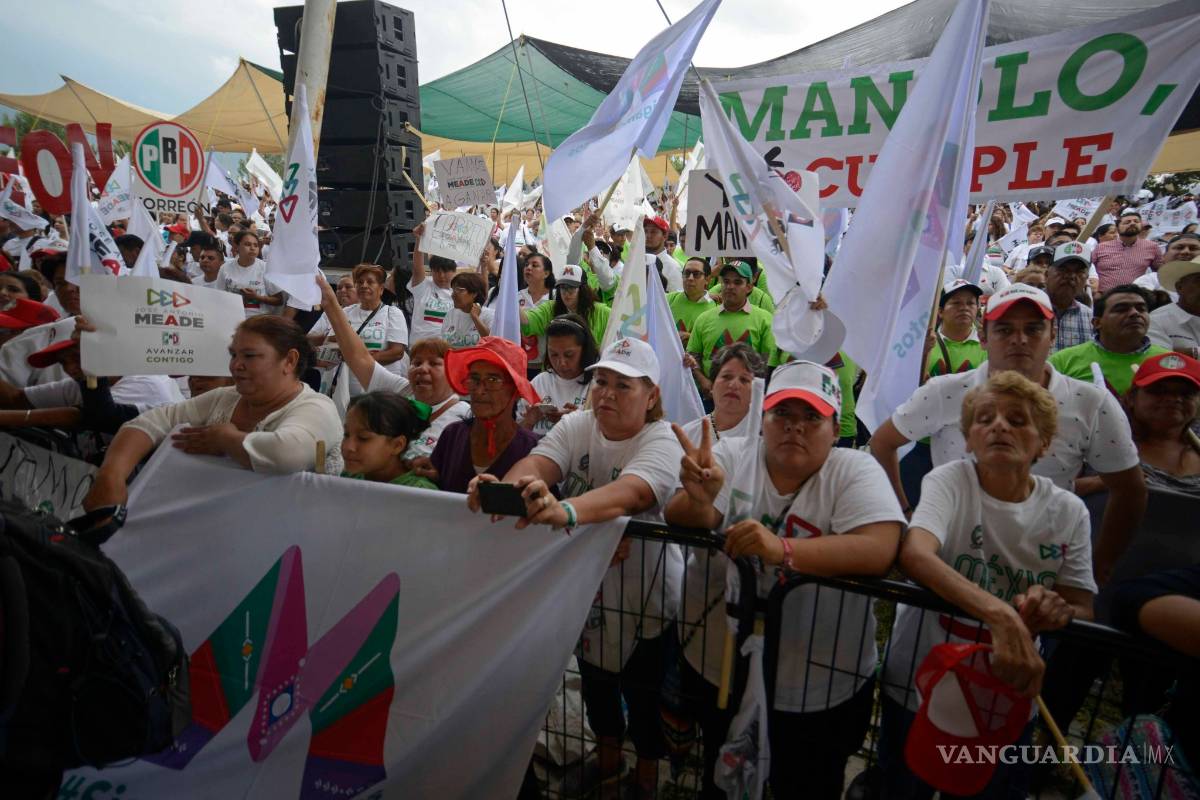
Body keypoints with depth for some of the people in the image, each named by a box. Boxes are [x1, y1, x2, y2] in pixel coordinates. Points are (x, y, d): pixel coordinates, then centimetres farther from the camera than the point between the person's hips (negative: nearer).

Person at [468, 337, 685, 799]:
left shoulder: (662, 443, -22)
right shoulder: (576, 426, -5)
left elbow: (628, 494, -41)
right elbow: (538, 464, -24)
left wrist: (564, 510, -60)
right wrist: (506, 487, -47)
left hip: (644, 596, -5)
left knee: (642, 692, 14)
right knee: (594, 676, 24)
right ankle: (607, 756, 53)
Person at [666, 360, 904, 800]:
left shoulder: (855, 471, -11)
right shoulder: (732, 455, -6)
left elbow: (879, 549, -26)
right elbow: (681, 524, -17)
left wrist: (782, 549, -39)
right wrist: (699, 498, -40)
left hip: (821, 689, -2)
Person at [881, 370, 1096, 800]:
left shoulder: (1068, 511, -5)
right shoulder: (949, 481, -15)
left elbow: (1084, 610, -2)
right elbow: (914, 554, -33)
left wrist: (1059, 610, -24)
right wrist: (1000, 614, -45)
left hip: (1008, 695, 3)